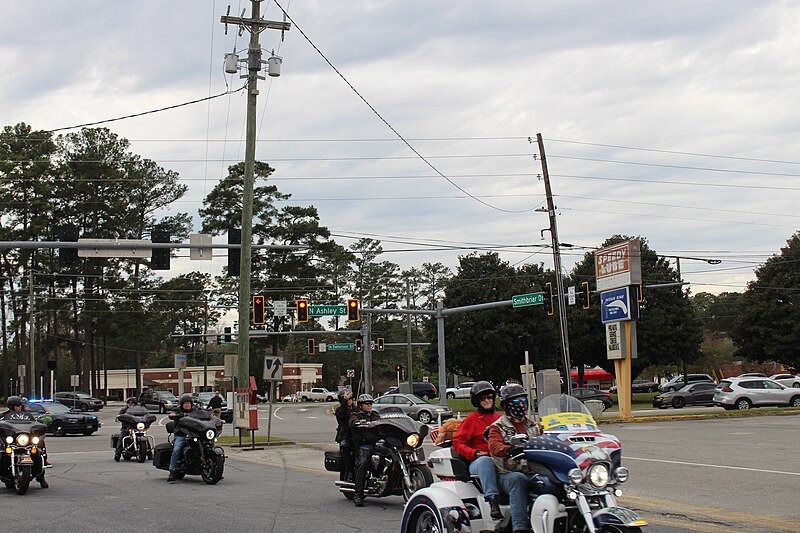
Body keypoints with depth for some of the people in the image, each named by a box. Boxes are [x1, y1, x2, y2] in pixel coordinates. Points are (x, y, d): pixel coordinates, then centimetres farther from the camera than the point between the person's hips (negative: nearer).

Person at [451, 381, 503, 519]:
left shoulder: (500, 418, 24)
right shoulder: (472, 419, 11)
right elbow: (457, 442, 4)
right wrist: (475, 453, -13)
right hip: (476, 462, -3)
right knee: (485, 461, -40)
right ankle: (492, 500, -51)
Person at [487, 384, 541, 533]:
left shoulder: (533, 426, 25)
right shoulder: (497, 427, 8)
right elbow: (494, 446, -12)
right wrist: (510, 450, -34)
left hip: (533, 471, 4)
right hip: (508, 474, -4)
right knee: (518, 479, -38)